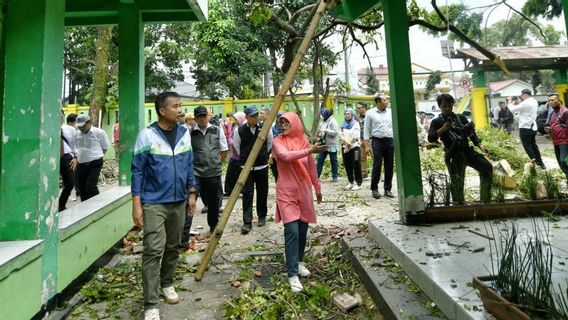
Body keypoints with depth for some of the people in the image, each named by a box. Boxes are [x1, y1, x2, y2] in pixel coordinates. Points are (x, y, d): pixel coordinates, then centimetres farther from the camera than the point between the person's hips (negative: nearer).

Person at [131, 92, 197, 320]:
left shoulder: (184, 133, 4)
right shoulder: (147, 135, -9)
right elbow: (137, 170, -7)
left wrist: (191, 194, 10)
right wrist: (136, 204, -11)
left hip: (178, 202, 5)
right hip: (154, 203, -4)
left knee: (173, 248, 16)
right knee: (153, 251, -6)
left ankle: (167, 284, 37)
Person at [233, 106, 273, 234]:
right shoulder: (240, 130, -8)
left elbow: (270, 144, 12)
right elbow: (236, 146, 10)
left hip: (262, 166, 1)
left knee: (262, 192, 11)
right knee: (247, 193, -3)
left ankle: (262, 216, 29)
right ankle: (247, 222, 1)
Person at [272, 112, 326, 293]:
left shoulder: (303, 141, 7)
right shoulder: (278, 142, -5)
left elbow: (311, 168, 14)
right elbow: (287, 156, -27)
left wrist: (317, 187, 18)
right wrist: (309, 151, -34)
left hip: (303, 192, 4)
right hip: (286, 193, -4)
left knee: (303, 230, 11)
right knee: (292, 231, -11)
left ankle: (299, 262, 33)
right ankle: (292, 274, -3)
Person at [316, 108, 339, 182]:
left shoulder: (332, 121, -11)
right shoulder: (322, 121, 10)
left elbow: (335, 132, -19)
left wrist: (325, 130, -21)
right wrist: (319, 134, -1)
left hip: (331, 145, -6)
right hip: (323, 144, 7)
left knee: (333, 161, 5)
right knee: (319, 160, 5)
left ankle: (334, 177, 15)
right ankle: (316, 176, 11)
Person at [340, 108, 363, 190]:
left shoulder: (356, 124, 0)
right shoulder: (343, 124, 14)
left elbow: (355, 136, -10)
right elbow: (341, 135, 3)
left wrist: (348, 145, -9)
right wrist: (347, 142, -15)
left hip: (354, 147, -5)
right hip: (345, 147, 5)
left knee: (356, 166, -4)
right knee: (347, 165, 7)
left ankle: (358, 183, 1)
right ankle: (351, 182, 18)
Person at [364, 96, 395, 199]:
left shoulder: (391, 112, 9)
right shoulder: (370, 113, 2)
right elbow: (367, 130, 2)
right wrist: (367, 145, -4)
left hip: (390, 141, 3)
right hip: (377, 141, -3)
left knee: (389, 166, 5)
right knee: (377, 166, -4)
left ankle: (388, 189, 16)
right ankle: (374, 189, 8)